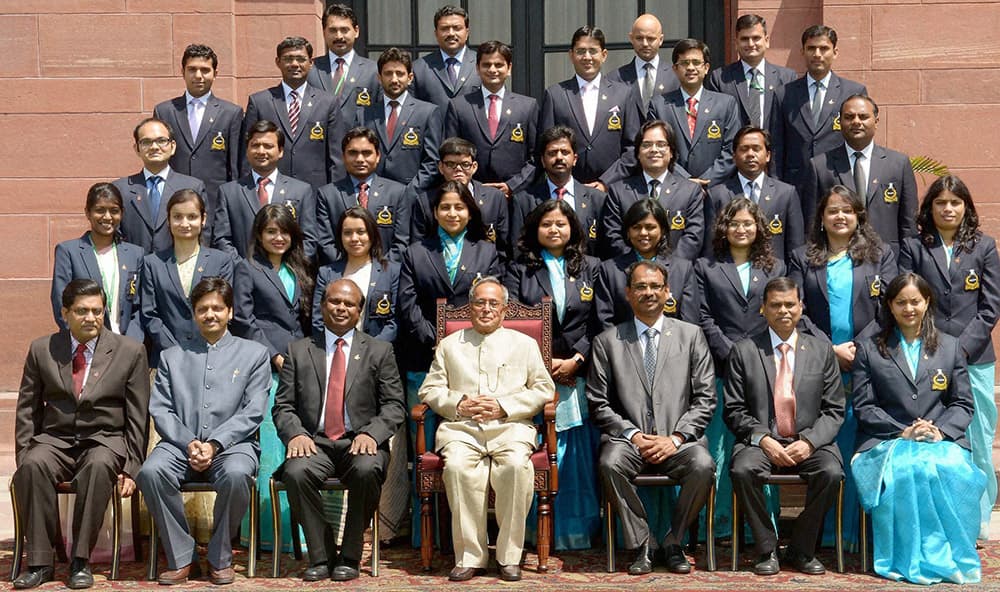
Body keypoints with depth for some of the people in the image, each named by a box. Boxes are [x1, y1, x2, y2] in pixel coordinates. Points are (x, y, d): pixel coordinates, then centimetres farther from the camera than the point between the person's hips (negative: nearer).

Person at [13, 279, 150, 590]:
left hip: (106, 440, -2)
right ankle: (39, 561, -22)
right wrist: (22, 459, -2)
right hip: (54, 439, 2)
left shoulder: (130, 351, 4)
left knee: (99, 466, -36)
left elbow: (137, 417, 4)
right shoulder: (41, 350, 8)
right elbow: (26, 411, 10)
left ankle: (80, 561, -25)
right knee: (33, 466, -32)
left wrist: (131, 467, -4)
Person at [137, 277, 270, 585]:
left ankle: (220, 558, -13)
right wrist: (190, 443, -10)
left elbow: (252, 411, 2)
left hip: (231, 443, -2)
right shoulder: (172, 357, 20)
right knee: (150, 472, -30)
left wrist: (214, 444, -12)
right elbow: (160, 410, 9)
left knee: (236, 475, -36)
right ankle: (181, 558, -15)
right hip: (180, 443, 2)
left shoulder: (254, 354, 14)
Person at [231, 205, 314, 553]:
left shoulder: (299, 271, 21)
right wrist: (274, 356, -9)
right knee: (267, 447, -8)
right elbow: (243, 321, -3)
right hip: (264, 368, -5)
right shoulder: (247, 269, 5)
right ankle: (268, 533, -4)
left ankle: (293, 529, 7)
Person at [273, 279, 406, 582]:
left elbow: (394, 406, 5)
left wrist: (371, 434, -14)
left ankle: (349, 557, -16)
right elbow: (283, 405, 9)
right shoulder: (298, 351, 14)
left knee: (367, 470, -34)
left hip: (360, 443, -1)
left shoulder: (380, 351, 12)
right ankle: (321, 557, -14)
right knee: (296, 472, -31)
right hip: (314, 442, 1)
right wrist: (295, 434, -12)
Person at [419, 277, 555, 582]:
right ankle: (469, 556, -25)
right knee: (457, 466, -33)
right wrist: (459, 404, -5)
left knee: (516, 465, -34)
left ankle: (509, 556, -22)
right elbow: (430, 390, 16)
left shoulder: (525, 344, 20)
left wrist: (504, 406, -5)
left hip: (511, 426, -1)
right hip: (460, 427, 1)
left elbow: (544, 389, 10)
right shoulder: (449, 345, 23)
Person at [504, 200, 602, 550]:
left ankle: (581, 532, 8)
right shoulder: (520, 270, 10)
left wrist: (576, 360, -7)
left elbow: (598, 323, 7)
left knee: (579, 457, 0)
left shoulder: (590, 268, 13)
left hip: (577, 375, 1)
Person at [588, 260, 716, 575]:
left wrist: (676, 437, -8)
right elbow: (598, 404, 6)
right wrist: (632, 434, -8)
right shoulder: (607, 341, 11)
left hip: (679, 440, 0)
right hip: (629, 439, 0)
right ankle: (641, 545, -12)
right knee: (609, 463, -32)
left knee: (703, 465, -31)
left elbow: (705, 398, 6)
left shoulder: (691, 335, 12)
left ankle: (673, 543, -7)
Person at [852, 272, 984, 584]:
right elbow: (863, 406, 5)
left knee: (949, 470, -35)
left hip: (942, 441, 1)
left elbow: (964, 404, 13)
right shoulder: (869, 349, 12)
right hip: (887, 442, -1)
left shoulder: (950, 347, 18)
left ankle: (954, 556, -21)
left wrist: (940, 431, -7)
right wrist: (902, 432, -9)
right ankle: (915, 559, -26)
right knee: (903, 470, -37)